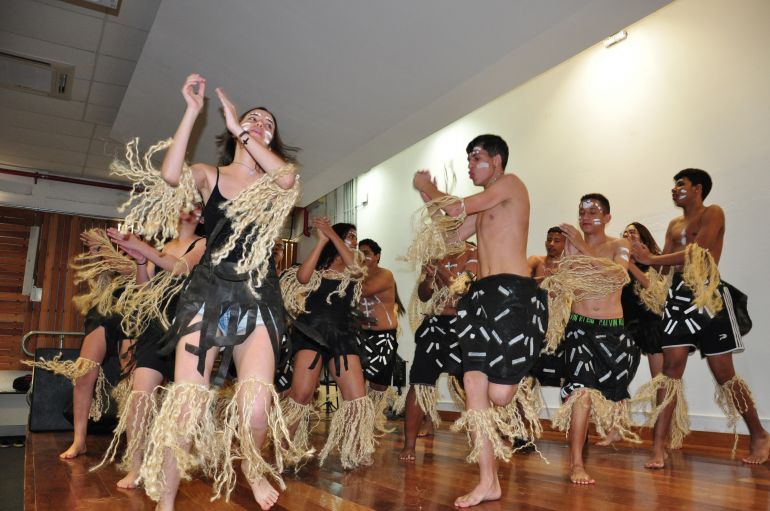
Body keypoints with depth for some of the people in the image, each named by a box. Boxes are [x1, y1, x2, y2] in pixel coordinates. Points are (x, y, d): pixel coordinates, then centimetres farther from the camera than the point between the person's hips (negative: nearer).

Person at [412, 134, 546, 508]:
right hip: (482, 294, 9)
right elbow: (453, 238, 23)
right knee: (474, 387, 0)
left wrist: (426, 187, 9)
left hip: (513, 294, -9)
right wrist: (428, 197, 18)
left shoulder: (511, 184, -1)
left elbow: (457, 209, -8)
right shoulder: (482, 206, 25)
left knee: (499, 395, -10)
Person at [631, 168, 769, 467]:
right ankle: (660, 446, -4)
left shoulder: (713, 213, 1)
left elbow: (698, 253, -14)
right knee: (671, 368, -3)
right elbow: (666, 263, 12)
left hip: (709, 294, -5)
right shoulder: (674, 225, 21)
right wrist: (642, 255, -5)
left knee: (723, 372, 1)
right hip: (679, 295, 6)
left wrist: (650, 259, -14)